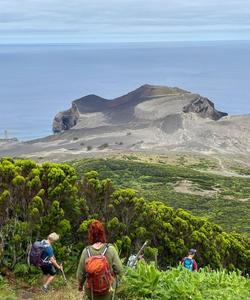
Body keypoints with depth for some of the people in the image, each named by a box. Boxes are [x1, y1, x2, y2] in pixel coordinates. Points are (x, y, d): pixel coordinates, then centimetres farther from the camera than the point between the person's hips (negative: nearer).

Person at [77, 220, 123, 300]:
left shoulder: (86, 251, -14)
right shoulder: (110, 249, -18)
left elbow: (80, 274, -5)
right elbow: (119, 270, -14)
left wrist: (80, 285, 14)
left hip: (91, 290, 1)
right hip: (108, 289, -1)